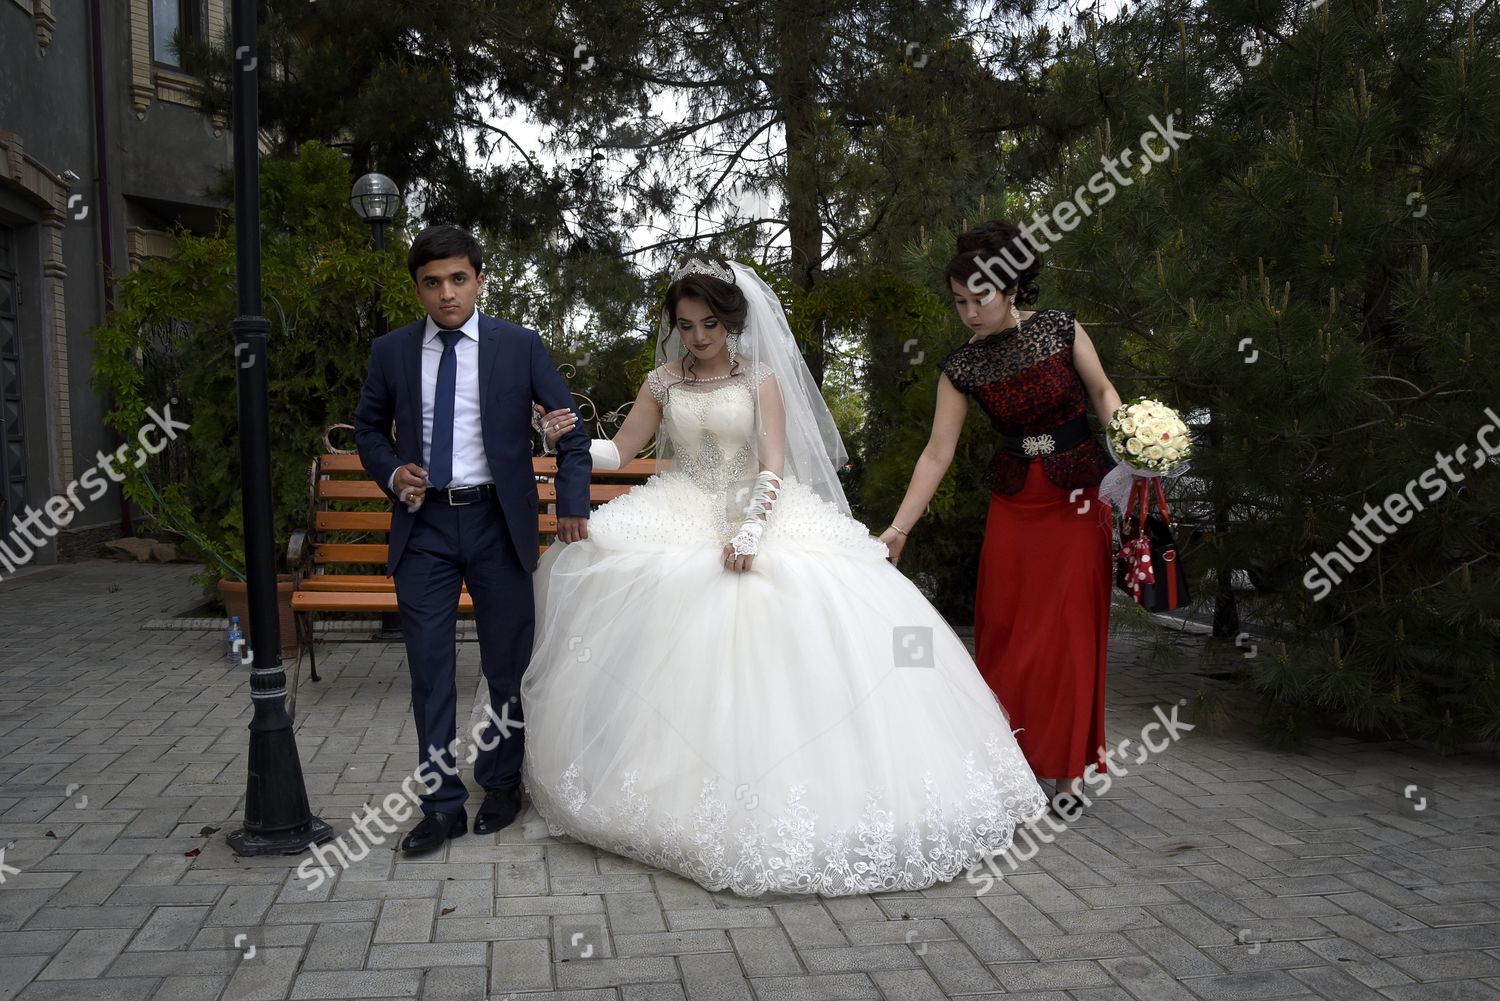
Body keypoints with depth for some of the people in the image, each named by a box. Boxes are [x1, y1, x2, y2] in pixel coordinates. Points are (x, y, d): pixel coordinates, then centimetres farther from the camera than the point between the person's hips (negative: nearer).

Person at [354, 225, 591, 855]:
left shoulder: (520, 346, -1)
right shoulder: (391, 352, 4)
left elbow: (570, 426, 1)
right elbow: (368, 426, 16)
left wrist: (572, 505, -10)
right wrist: (392, 472, -4)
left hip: (497, 521, -1)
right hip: (423, 524, 1)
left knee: (508, 663, 10)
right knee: (429, 671, 2)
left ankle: (501, 784, 30)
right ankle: (442, 803, 13)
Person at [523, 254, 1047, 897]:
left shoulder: (761, 378, 3)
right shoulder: (665, 380, 10)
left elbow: (773, 465, -7)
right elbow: (621, 451, 12)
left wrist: (749, 531, -22)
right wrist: (573, 440, -9)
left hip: (756, 518, -2)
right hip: (682, 525, 2)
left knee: (766, 646, -18)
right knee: (683, 652, -17)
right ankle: (682, 792, -4)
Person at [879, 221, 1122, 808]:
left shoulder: (1061, 329, -8)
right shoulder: (963, 367, -5)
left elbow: (1103, 392, 3)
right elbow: (937, 454, -4)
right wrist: (898, 530, -8)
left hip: (1079, 498, -2)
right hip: (1014, 505, 2)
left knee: (1070, 629, 0)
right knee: (1005, 630, 1)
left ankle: (1067, 770, 12)